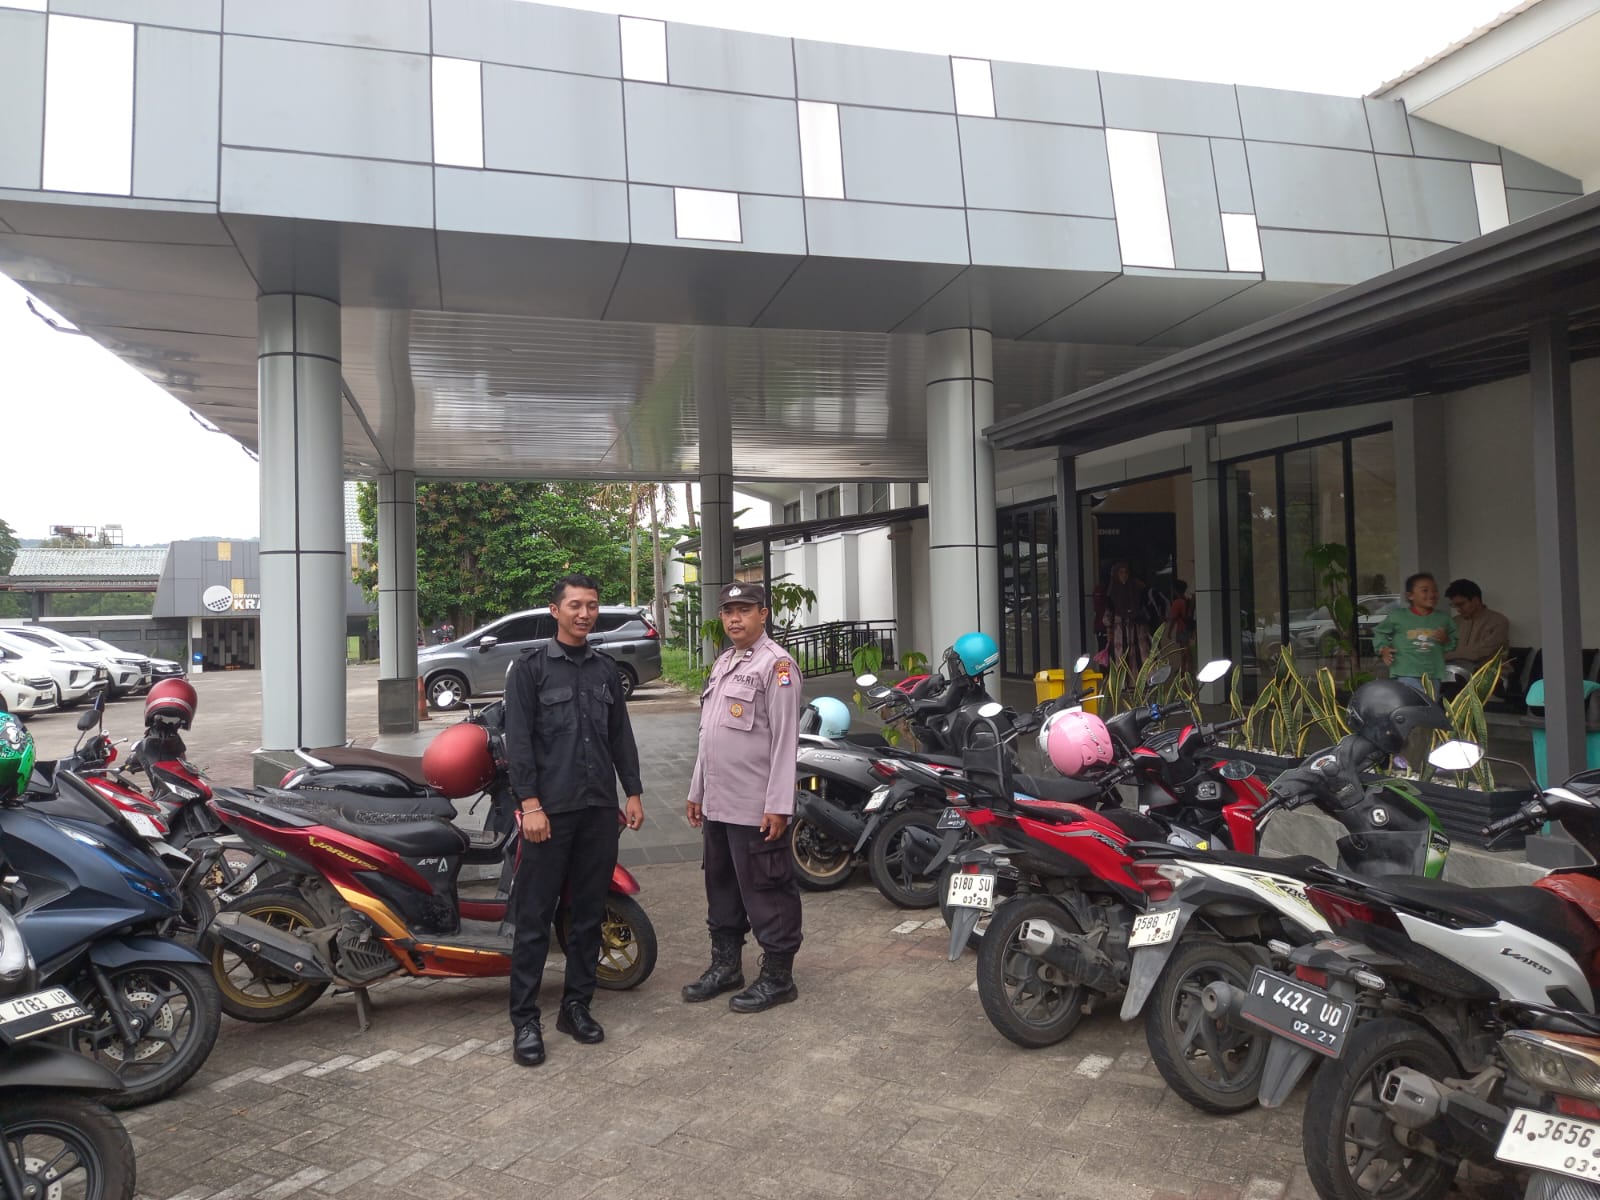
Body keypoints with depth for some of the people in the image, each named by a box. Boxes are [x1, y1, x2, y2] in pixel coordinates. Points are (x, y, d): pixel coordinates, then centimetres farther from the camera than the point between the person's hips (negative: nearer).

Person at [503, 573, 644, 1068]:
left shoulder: (606, 670, 13)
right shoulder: (530, 667, -2)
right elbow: (519, 739, -7)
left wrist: (633, 793, 9)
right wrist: (530, 804, -14)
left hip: (599, 809, 5)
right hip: (549, 812, -5)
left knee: (589, 914, 10)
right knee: (534, 917, -1)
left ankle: (577, 1007, 22)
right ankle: (525, 1018, 9)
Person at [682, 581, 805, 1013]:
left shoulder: (776, 664, -12)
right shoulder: (723, 663, 16)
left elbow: (785, 740, -17)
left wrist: (778, 806, -20)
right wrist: (697, 790, 19)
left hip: (757, 809, -9)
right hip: (717, 804, 9)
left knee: (766, 893, 1)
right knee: (721, 887, 18)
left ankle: (777, 976, 14)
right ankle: (725, 964, 33)